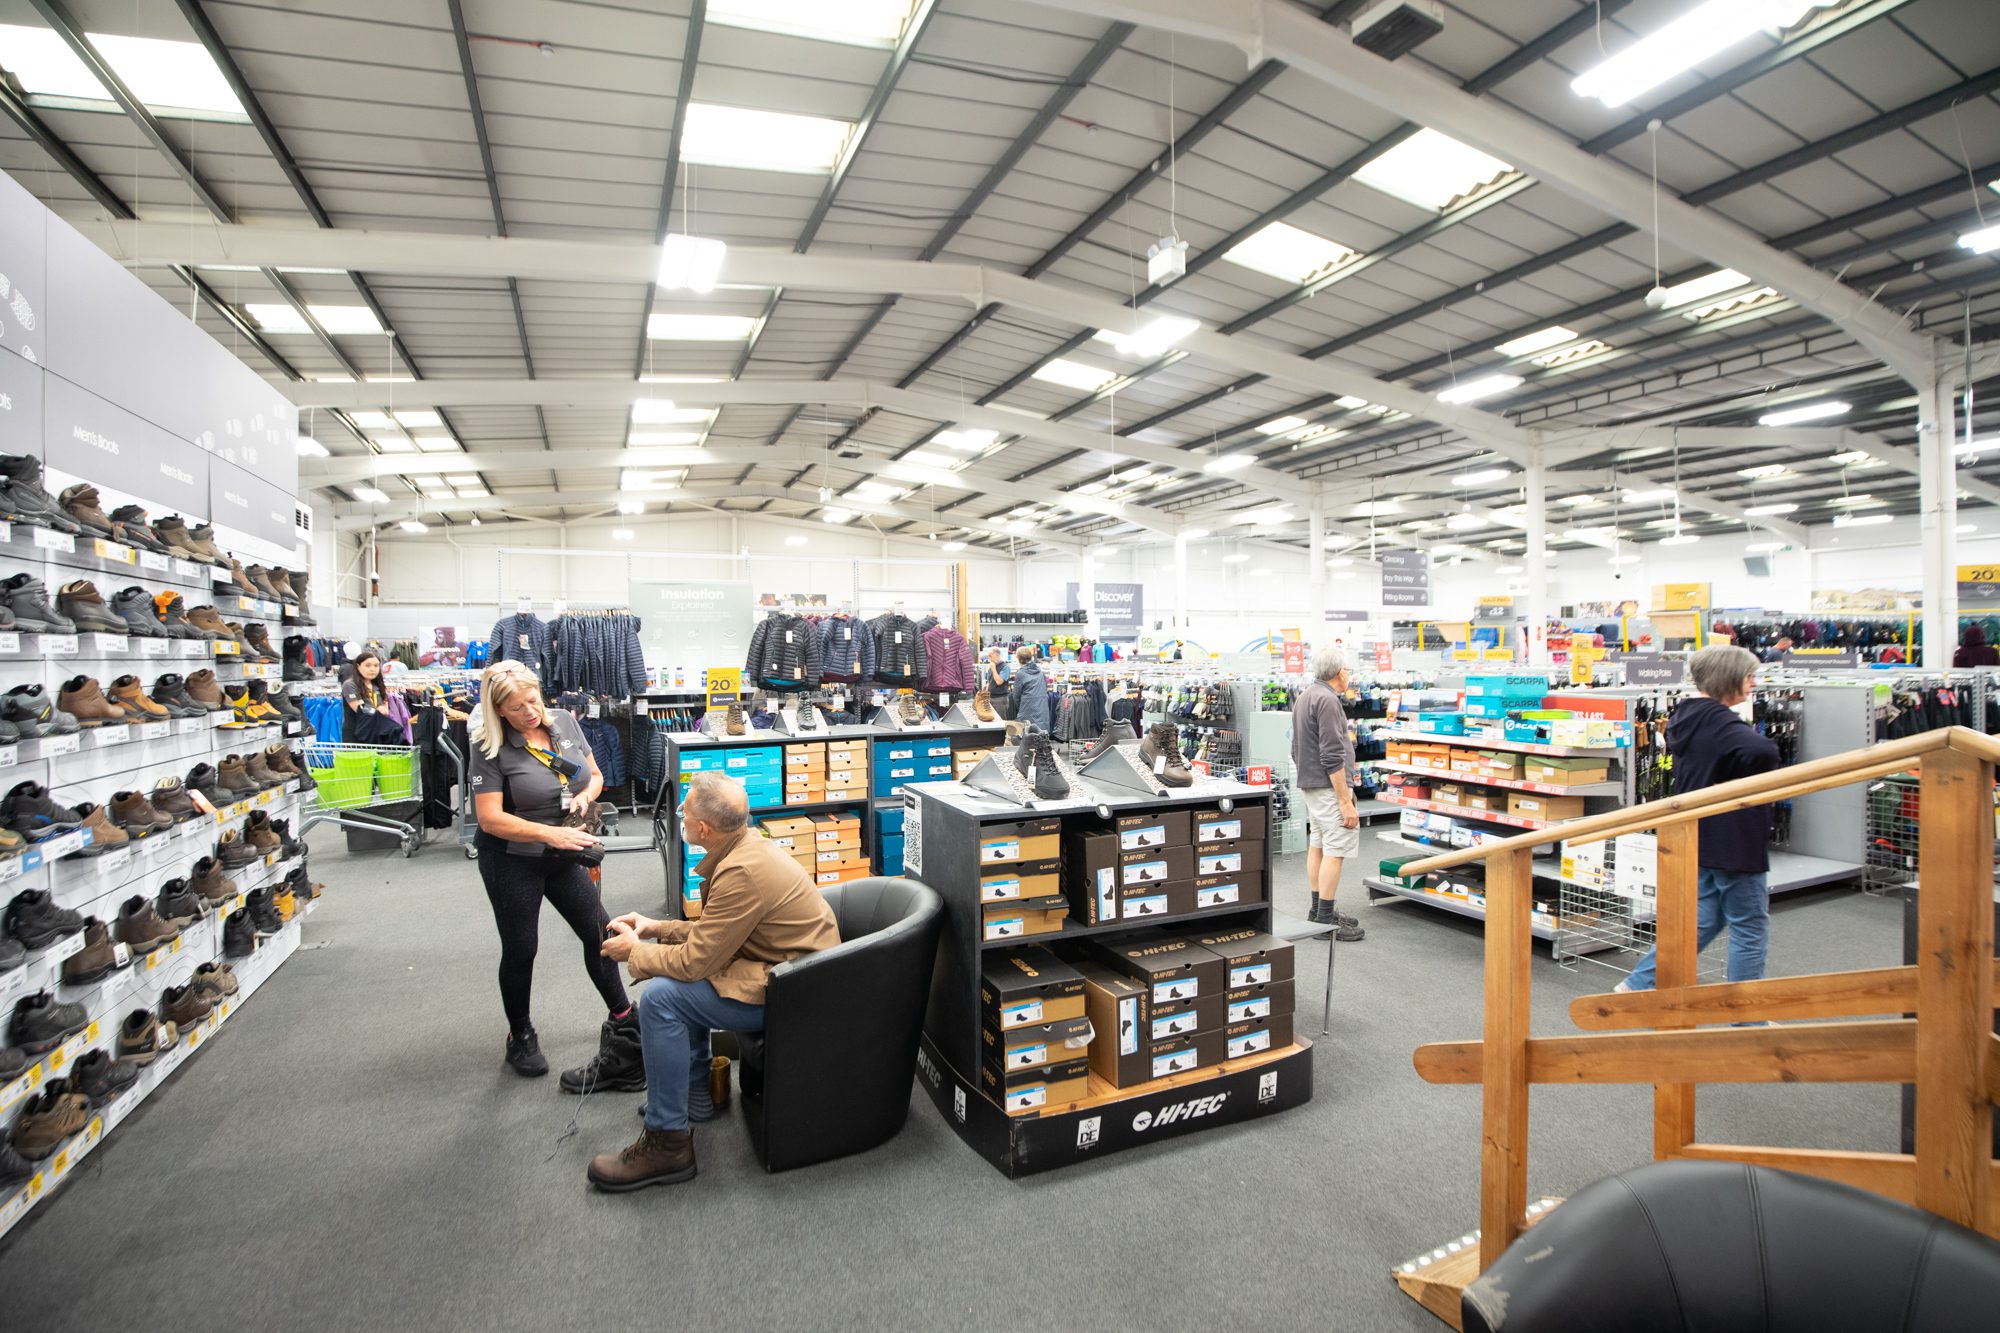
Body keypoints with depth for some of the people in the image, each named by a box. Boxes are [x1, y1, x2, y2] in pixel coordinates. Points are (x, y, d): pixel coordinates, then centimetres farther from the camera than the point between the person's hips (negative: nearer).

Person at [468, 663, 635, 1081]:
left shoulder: (563, 722, -3)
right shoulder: (491, 748, -17)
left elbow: (595, 775, 8)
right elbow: (490, 818, -21)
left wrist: (584, 796, -14)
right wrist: (550, 834, -30)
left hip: (563, 857, 5)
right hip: (512, 860, -5)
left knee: (600, 932, 10)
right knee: (520, 950, 9)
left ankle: (622, 1017, 30)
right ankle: (520, 1037, 32)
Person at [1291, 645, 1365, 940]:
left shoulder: (1306, 695, 13)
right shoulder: (1327, 700, -19)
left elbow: (1298, 747, 20)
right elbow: (1332, 757, -23)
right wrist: (1346, 801, -21)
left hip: (1309, 783, 11)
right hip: (1329, 785, -11)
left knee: (1317, 845, 14)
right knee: (1336, 850, -6)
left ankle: (1318, 912, 21)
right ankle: (1325, 920, -3)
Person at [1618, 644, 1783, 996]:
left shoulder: (1686, 718, 8)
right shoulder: (1720, 723, -20)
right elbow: (1763, 752, -38)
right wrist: (1764, 775, -16)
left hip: (1698, 839, 9)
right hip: (1734, 840, -9)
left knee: (1703, 920, 17)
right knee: (1751, 928, 7)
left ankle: (1638, 985, 17)